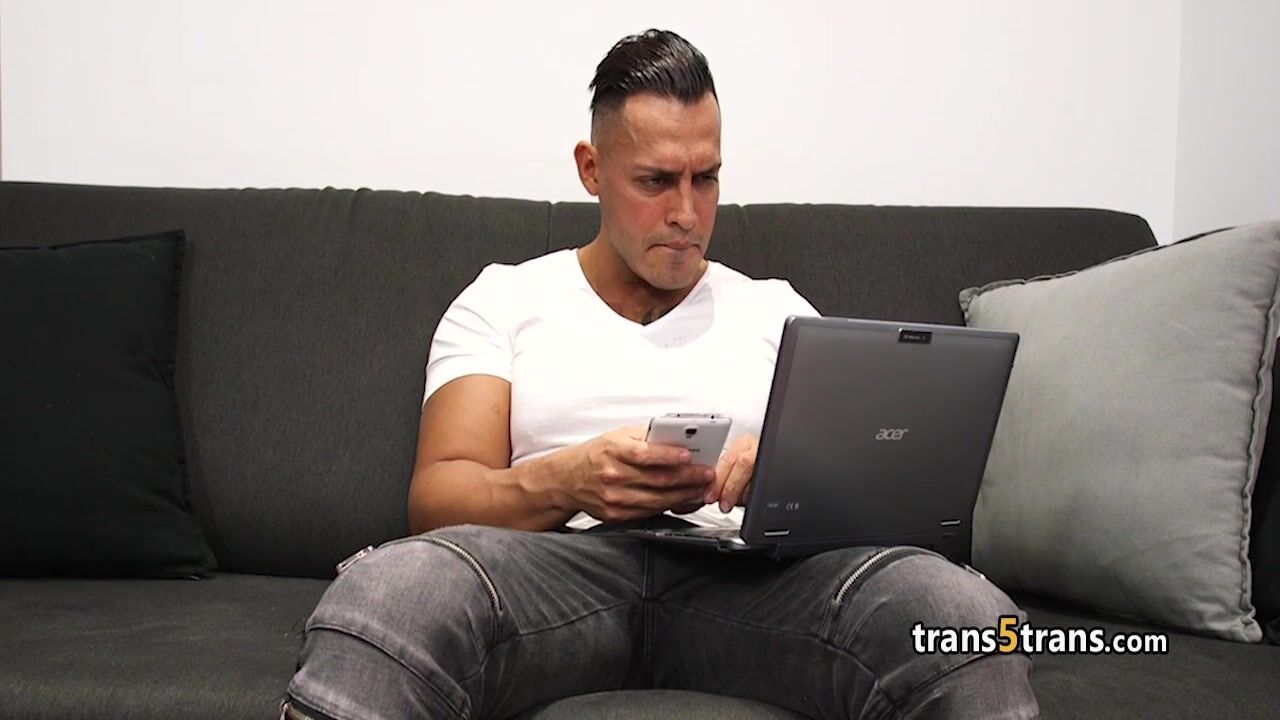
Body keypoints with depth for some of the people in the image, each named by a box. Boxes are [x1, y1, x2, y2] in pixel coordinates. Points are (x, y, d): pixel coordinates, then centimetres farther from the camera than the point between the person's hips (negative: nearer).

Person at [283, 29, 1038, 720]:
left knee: (965, 611, -32)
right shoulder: (502, 300, 17)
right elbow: (436, 498, 6)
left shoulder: (777, 311, 22)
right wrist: (564, 483, -17)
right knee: (385, 592, -39)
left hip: (741, 578, 2)